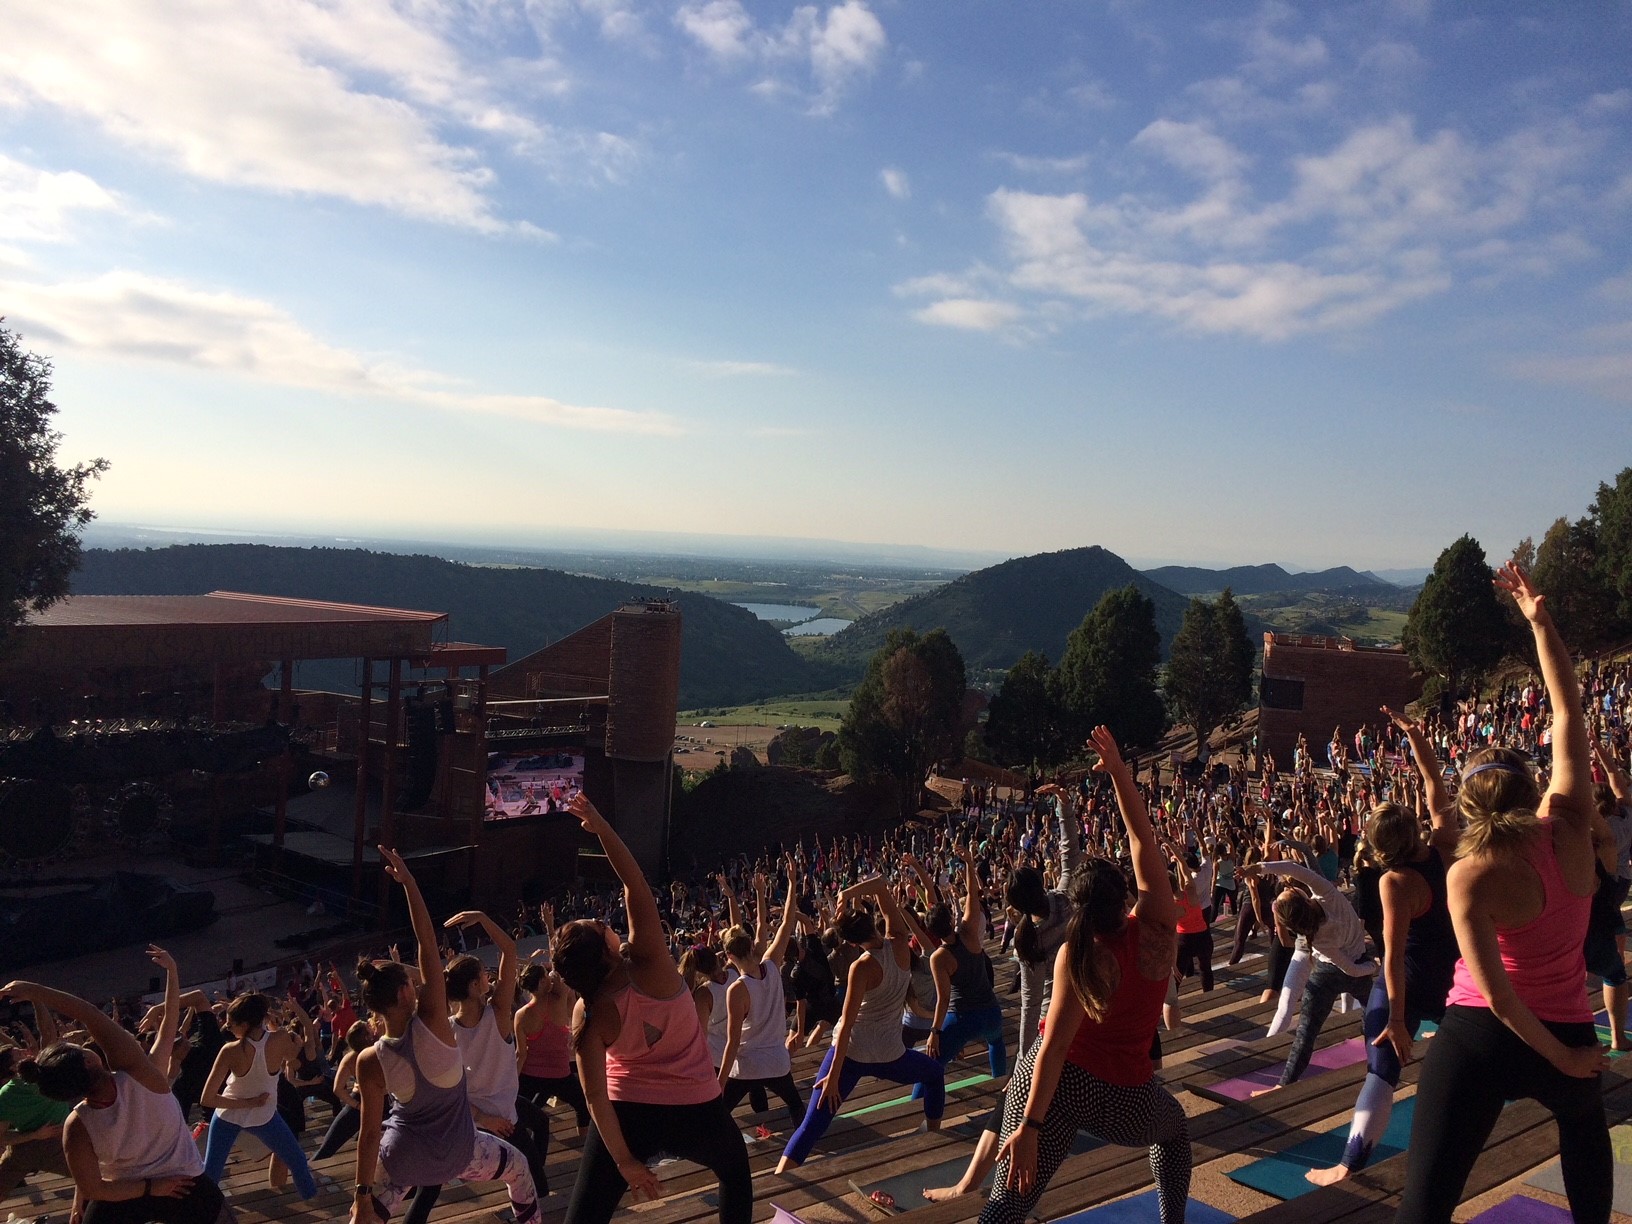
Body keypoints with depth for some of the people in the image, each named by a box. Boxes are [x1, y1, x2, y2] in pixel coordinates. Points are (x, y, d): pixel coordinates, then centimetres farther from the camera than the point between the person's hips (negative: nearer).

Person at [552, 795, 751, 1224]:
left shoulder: (587, 1014, -13)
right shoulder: (650, 968, -22)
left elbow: (595, 1095, -15)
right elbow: (636, 887, -27)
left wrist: (623, 1161, -9)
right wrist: (601, 828, -36)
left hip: (629, 1112, 1)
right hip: (695, 1109, -1)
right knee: (736, 1172, 29)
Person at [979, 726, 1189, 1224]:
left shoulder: (1077, 956, -14)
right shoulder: (1157, 929, -11)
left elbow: (1055, 1044, -21)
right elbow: (1144, 840, -6)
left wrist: (1030, 1125, -23)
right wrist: (1120, 773, -2)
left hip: (1059, 1081, -2)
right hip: (1124, 1096, 2)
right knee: (1173, 1128, 36)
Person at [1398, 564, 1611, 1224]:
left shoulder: (1469, 877, -16)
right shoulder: (1570, 830, -10)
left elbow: (1494, 990, -20)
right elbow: (1569, 715, -1)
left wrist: (1562, 1058, -8)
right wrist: (1541, 622, 3)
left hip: (1478, 1038, -4)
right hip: (1567, 1033, 4)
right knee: (1585, 1114, 41)